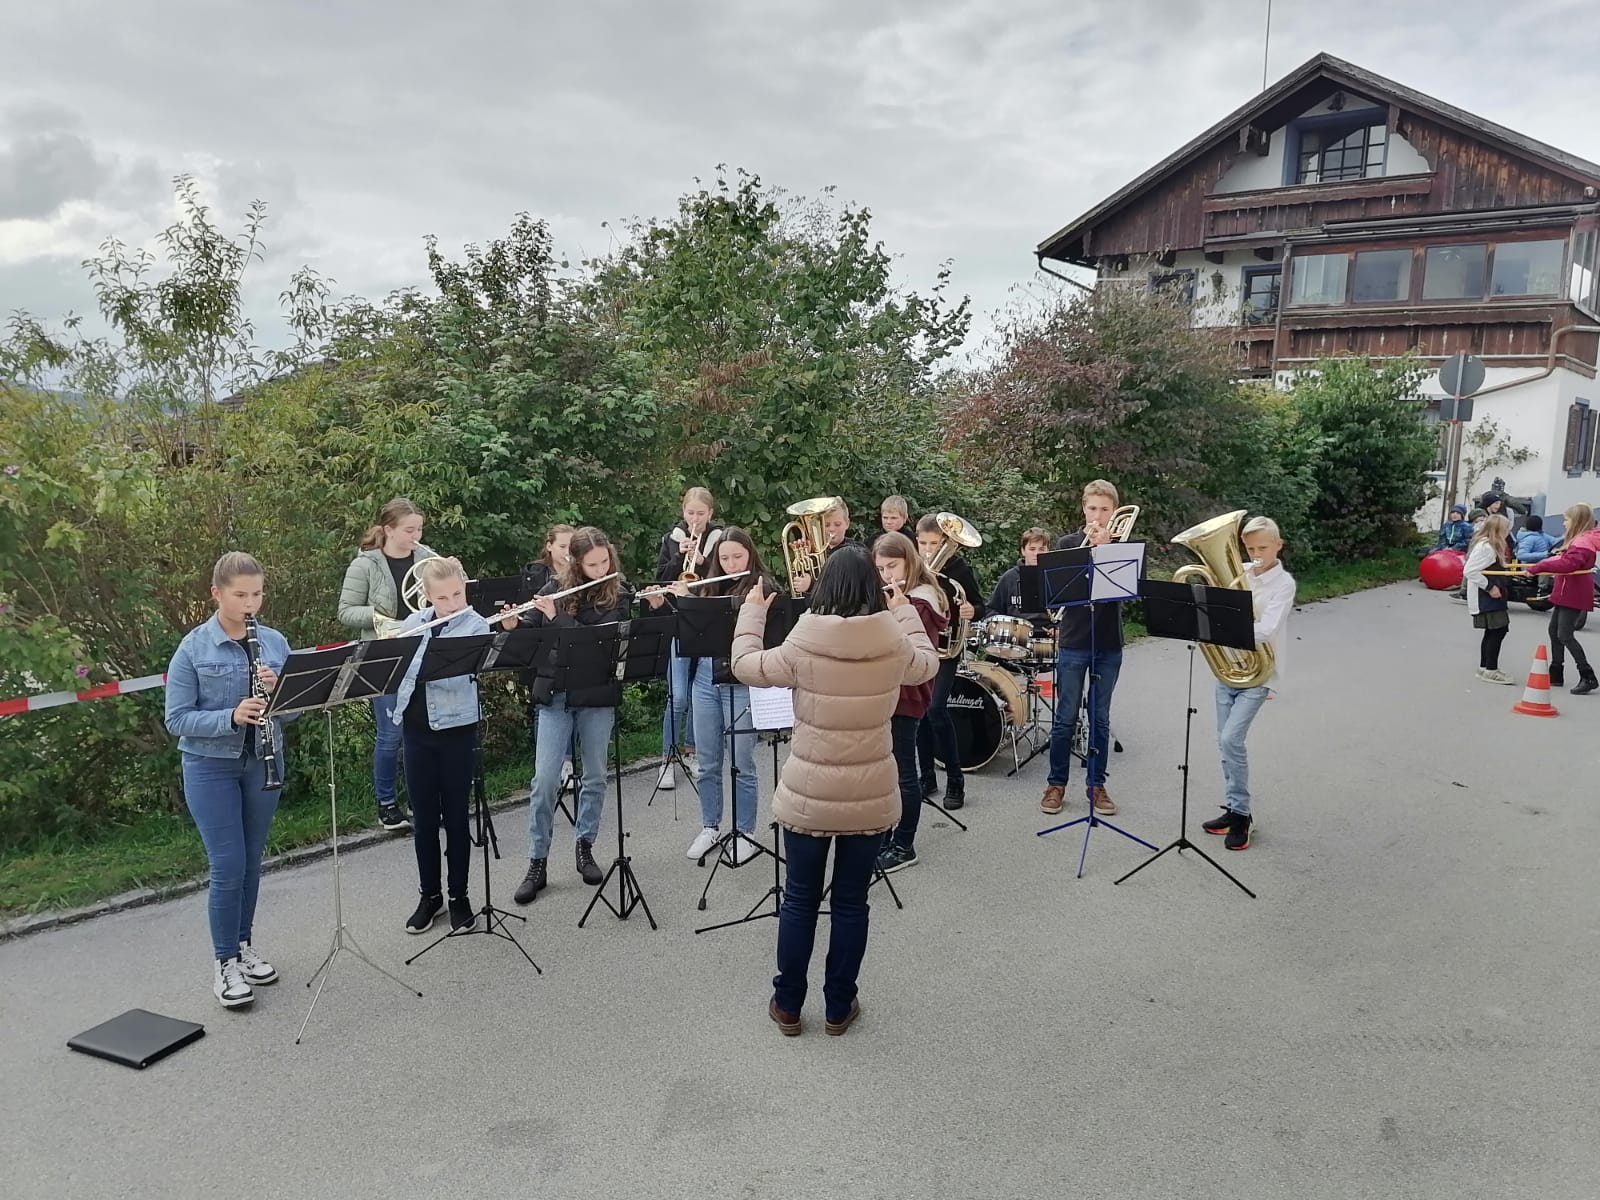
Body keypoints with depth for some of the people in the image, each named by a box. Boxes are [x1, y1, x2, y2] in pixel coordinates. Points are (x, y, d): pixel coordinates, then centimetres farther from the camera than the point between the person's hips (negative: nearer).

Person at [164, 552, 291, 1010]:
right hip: (211, 767, -4)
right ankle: (224, 964, 12)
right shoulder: (192, 648, -10)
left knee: (251, 863, 14)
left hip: (262, 762, 4)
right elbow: (176, 719, -12)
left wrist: (278, 688, -19)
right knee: (228, 866, -3)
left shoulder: (274, 642, 0)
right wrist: (231, 717, -27)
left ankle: (243, 946, 31)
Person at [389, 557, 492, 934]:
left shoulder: (476, 626, -9)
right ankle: (429, 895, 25)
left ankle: (459, 896, 21)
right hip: (416, 729, 4)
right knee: (424, 816, 11)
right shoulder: (413, 623, 5)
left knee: (455, 815, 6)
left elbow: (453, 675, -22)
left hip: (456, 730, -4)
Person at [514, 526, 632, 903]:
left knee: (594, 777, 10)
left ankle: (585, 848, 27)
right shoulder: (554, 589, 3)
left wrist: (557, 617, -21)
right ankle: (537, 864, 7)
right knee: (545, 780, -2)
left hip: (597, 697, -1)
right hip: (555, 695, 1)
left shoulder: (619, 594, -4)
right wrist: (514, 626, -12)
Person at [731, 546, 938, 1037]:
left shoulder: (802, 646, -15)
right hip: (870, 798, 2)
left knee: (799, 899, 14)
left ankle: (788, 1006, 26)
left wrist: (752, 610, 13)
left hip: (808, 795, -1)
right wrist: (905, 611, 24)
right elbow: (928, 664, 13)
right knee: (851, 902, 15)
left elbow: (745, 666, 1)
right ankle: (838, 1008, 26)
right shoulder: (894, 645, -10)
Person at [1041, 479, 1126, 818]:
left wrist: (1103, 548, -16)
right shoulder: (1068, 544, 3)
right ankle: (1056, 784, 14)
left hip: (1109, 646, 1)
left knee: (1100, 719, 9)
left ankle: (1097, 784, 19)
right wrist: (1088, 544, -17)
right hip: (1073, 644, -1)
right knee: (1066, 718, 3)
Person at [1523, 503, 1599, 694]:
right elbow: (1564, 559, 21)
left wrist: (1539, 567, -34)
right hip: (1566, 593, 10)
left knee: (1565, 635, -10)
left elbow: (1567, 564, -34)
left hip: (1574, 595, -10)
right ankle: (1556, 674, 20)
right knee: (1554, 631, 13)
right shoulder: (1577, 540, 14)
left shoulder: (1582, 542, -19)